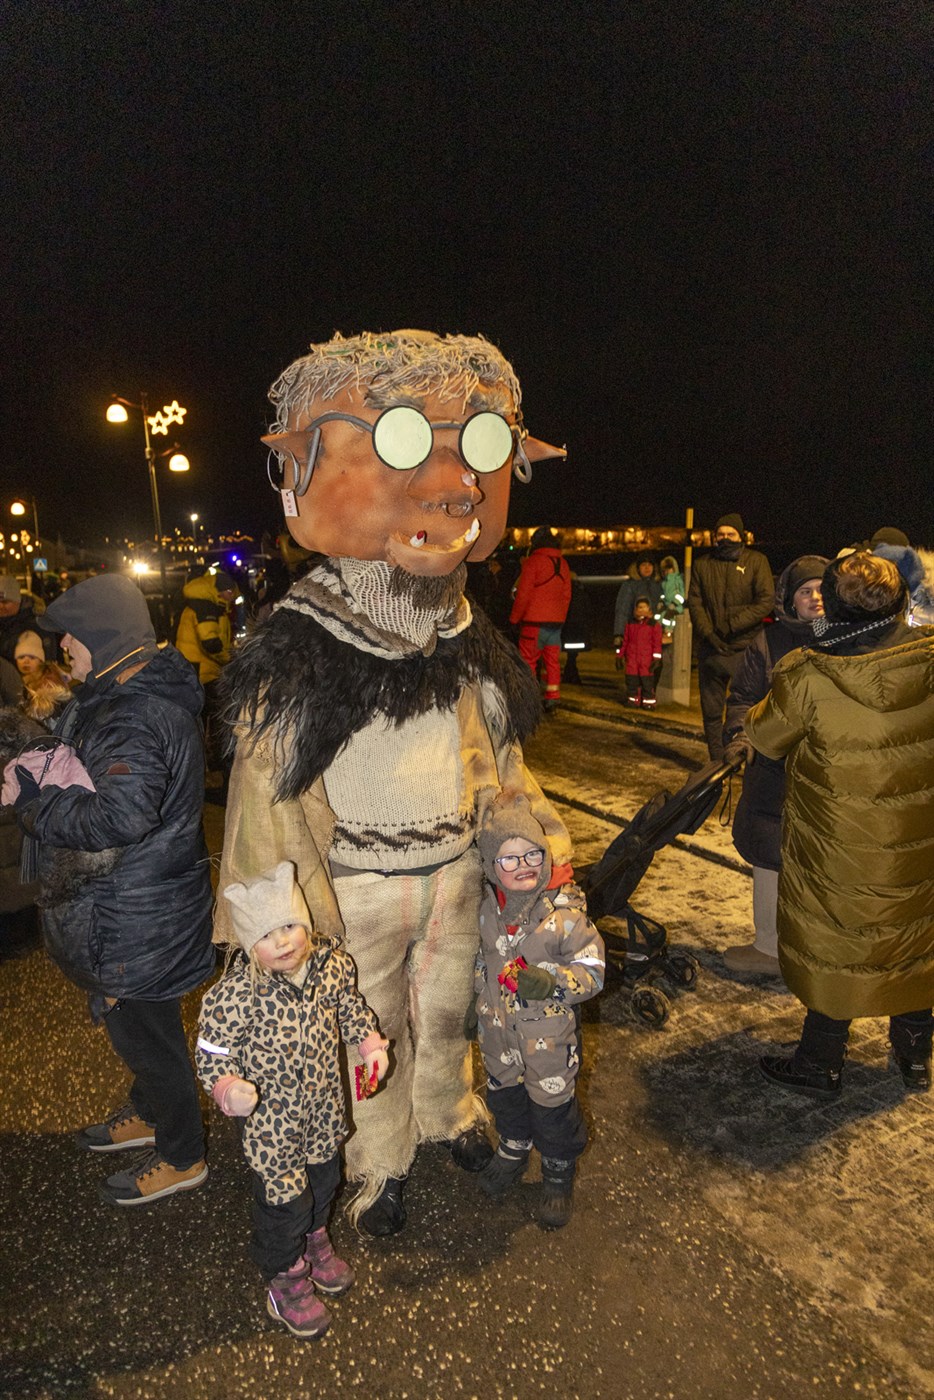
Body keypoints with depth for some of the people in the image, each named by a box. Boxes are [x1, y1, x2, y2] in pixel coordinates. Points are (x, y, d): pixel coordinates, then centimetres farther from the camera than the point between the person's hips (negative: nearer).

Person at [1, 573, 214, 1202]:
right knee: (140, 1022, 27)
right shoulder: (147, 692, 5)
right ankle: (150, 1113, 50)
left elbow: (120, 816, -38)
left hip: (136, 915, -10)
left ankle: (182, 1156, 32)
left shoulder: (133, 717, -29)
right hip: (135, 899, 10)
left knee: (142, 1031, 10)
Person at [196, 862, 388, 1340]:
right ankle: (286, 1280, 44)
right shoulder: (234, 995, -30)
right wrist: (229, 1089, -35)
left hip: (324, 1107, 5)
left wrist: (370, 1043, -7)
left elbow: (349, 1005, 4)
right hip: (271, 1119, -5)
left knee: (323, 1179, 28)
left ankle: (314, 1242, 60)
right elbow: (211, 1054, -18)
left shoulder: (332, 963, -16)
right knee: (283, 1199, 13)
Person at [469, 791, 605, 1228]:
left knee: (553, 1103, 12)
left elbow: (592, 970, -17)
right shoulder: (488, 909, -8)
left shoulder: (565, 914, -23)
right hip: (498, 1027, 5)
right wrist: (476, 1003, 16)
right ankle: (514, 1148, 53)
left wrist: (551, 982, -32)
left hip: (549, 1031, -4)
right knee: (504, 1091, 24)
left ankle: (559, 1175, 39)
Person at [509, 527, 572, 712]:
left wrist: (514, 618, 0)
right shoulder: (563, 563, 12)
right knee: (552, 659, 10)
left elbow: (523, 594, -9)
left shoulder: (533, 561, -8)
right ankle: (552, 697, 9)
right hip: (556, 620, 6)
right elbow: (566, 594, 15)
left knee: (528, 660, 2)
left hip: (534, 621, -6)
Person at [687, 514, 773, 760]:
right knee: (711, 710, 8)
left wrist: (733, 625, -13)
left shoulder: (756, 561, 4)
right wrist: (709, 634, -9)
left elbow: (766, 600, -5)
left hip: (746, 648, -3)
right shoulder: (703, 564, 13)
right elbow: (694, 602, 6)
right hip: (711, 648, 3)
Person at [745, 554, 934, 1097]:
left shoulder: (809, 676, -23)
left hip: (841, 849, -4)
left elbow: (766, 737, -8)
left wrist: (787, 682, 8)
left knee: (835, 949, 13)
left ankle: (820, 1066, 30)